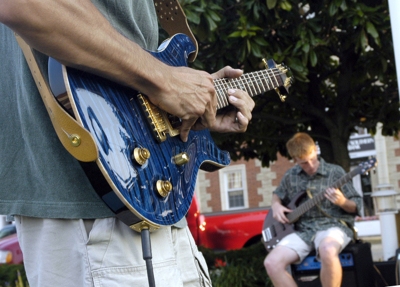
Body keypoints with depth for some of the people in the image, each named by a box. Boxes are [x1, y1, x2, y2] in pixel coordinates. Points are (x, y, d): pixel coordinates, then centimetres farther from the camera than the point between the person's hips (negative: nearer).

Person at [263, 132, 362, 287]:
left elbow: (356, 206, 2)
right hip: (303, 230, 4)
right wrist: (276, 205, 6)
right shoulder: (290, 176, 11)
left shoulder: (335, 172, 0)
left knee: (327, 250, -41)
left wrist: (342, 202, -20)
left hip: (332, 226, -4)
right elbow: (277, 195, 29)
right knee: (272, 263, -22)